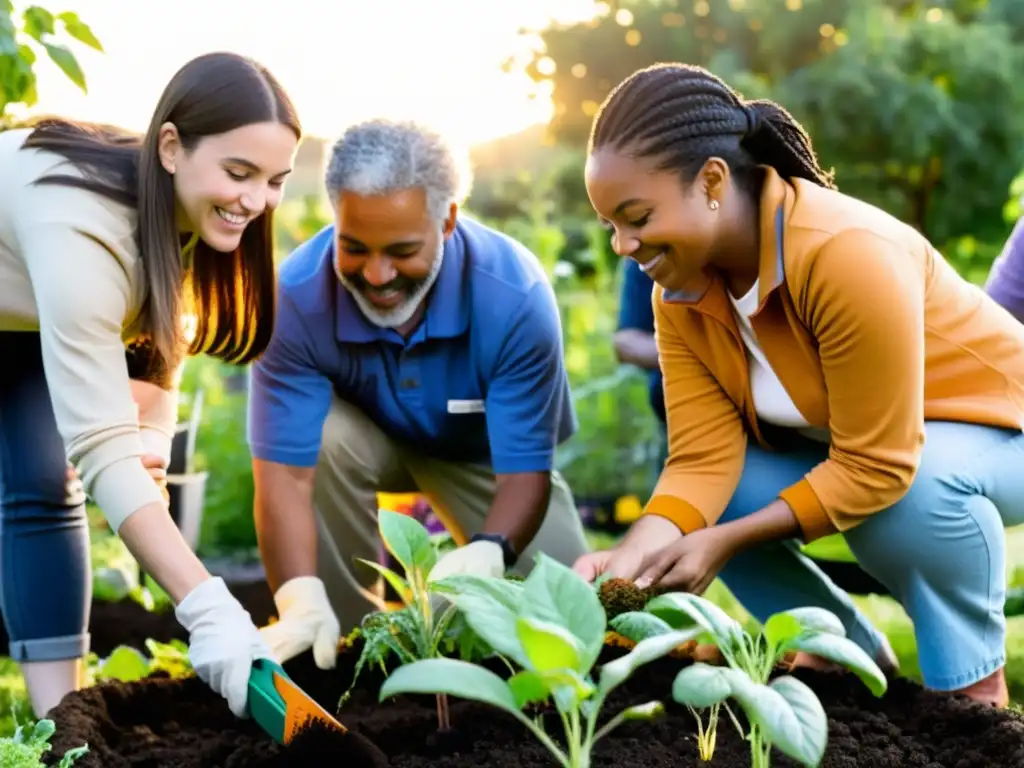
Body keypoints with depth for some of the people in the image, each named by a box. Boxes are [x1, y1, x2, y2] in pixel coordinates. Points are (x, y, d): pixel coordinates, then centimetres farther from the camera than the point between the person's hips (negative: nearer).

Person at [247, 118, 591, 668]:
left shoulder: (516, 297, -34)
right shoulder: (297, 298, -32)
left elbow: (524, 471, -33)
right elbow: (284, 470, -36)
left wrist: (488, 552, -55)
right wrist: (300, 600, -52)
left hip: (482, 451, 0)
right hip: (367, 434, 0)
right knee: (324, 438, -36)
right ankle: (354, 638, -16)